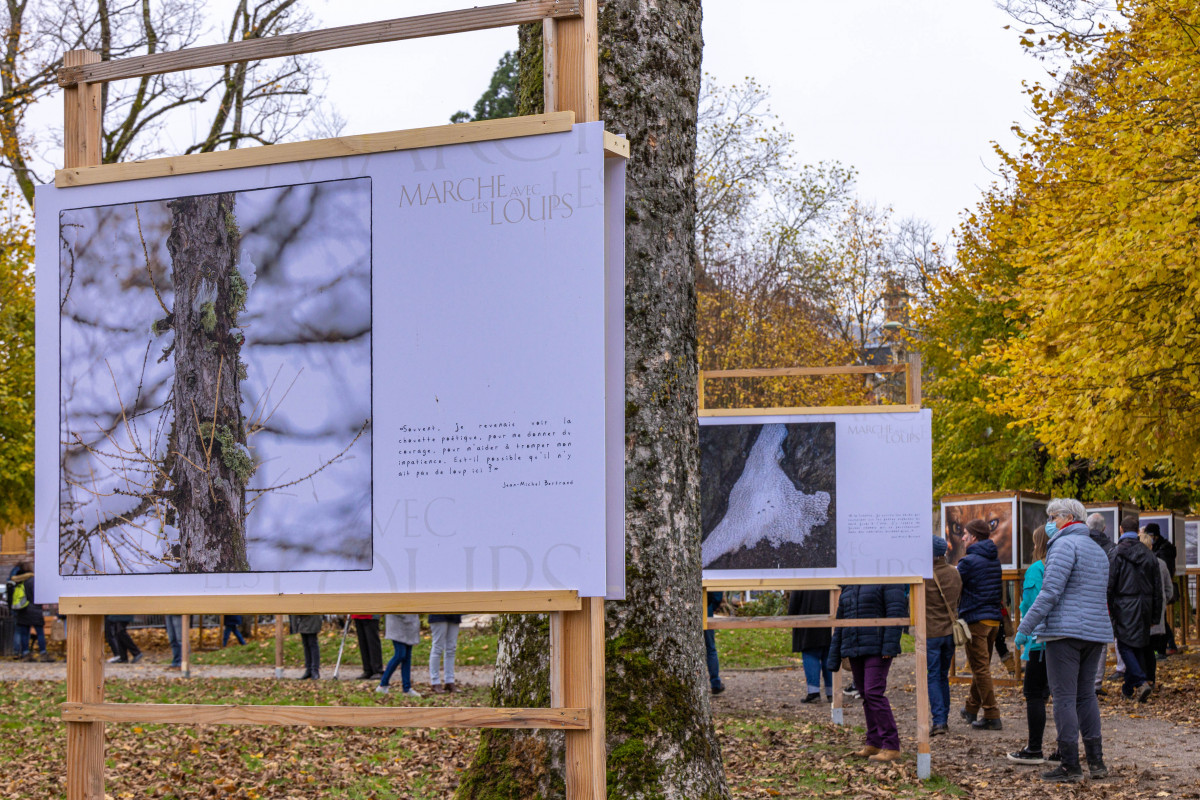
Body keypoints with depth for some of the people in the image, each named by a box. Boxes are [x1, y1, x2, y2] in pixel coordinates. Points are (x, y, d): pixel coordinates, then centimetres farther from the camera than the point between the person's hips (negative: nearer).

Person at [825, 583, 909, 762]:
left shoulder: (887, 581, -4)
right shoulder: (848, 588, 18)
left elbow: (896, 613, -14)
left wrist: (889, 646, -22)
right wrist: (833, 659, 19)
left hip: (877, 649, -7)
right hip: (854, 650, 7)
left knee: (874, 693, -15)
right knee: (866, 695, 8)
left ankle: (891, 747, -13)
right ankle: (874, 744, 14)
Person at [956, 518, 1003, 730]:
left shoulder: (969, 561, -14)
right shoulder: (994, 560, 11)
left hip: (975, 620, -8)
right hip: (994, 618, 8)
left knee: (980, 669, -4)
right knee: (981, 667, 18)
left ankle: (992, 716, -7)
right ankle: (971, 709, 31)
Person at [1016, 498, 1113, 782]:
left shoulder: (1065, 544, -9)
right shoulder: (1098, 550, 20)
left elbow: (1051, 590, -17)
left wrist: (1026, 625, -14)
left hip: (1065, 630, -9)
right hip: (1095, 631, 9)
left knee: (1064, 697, -6)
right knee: (1086, 695, 14)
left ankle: (1070, 765, -7)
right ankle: (1096, 761, 12)